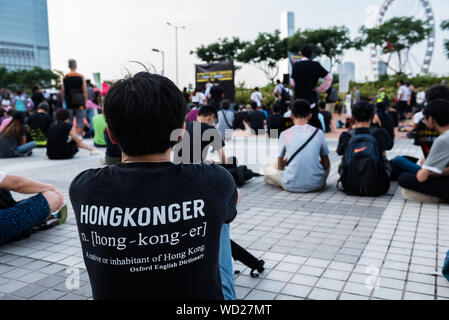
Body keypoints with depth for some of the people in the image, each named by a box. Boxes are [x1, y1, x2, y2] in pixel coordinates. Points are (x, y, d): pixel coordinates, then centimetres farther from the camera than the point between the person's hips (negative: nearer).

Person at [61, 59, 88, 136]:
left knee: (69, 122, 11)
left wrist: (63, 102, 15)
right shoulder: (81, 77, -3)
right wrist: (85, 102, 2)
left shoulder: (65, 78, 2)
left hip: (69, 103, 2)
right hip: (80, 103, -2)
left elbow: (62, 92, 5)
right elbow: (85, 91, -5)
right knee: (80, 121, 2)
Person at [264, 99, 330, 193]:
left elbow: (280, 166, 4)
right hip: (316, 186, 2)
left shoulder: (285, 134, -5)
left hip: (292, 186, -2)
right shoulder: (318, 133, -2)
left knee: (267, 168, 22)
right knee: (326, 166, 32)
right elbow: (326, 164, 5)